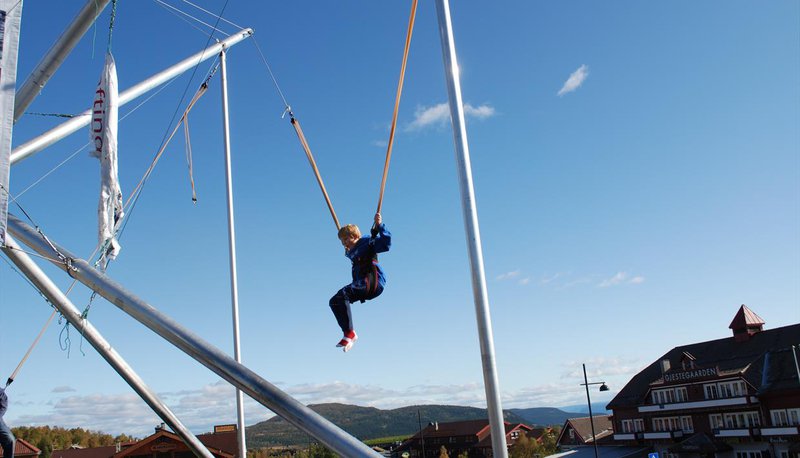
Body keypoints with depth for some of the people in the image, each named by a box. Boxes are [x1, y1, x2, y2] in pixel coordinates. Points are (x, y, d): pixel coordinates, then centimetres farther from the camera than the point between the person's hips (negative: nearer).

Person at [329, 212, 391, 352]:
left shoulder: (367, 242, -1)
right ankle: (347, 334, -2)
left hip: (374, 282, -10)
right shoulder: (351, 252, 22)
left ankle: (350, 332, -29)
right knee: (334, 302, 3)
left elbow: (386, 244, -18)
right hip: (361, 285, 10)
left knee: (343, 293, -31)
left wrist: (379, 226, -23)